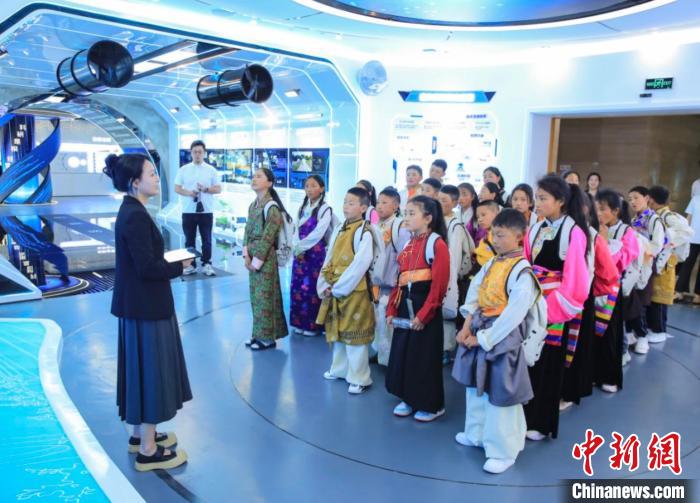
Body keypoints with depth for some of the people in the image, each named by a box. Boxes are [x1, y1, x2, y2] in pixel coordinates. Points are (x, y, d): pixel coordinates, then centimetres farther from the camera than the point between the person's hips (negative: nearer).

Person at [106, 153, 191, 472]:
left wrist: (171, 262, 3)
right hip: (145, 307, -10)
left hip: (138, 303, 10)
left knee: (142, 369, 19)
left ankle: (140, 434, 35)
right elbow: (148, 267, -24)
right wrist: (180, 265, -10)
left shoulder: (131, 211, 9)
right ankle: (148, 451, 14)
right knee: (149, 371, 1)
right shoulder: (135, 215, -21)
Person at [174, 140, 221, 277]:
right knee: (189, 240, 7)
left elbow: (218, 189, 0)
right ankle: (191, 265, 16)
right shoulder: (183, 169, 4)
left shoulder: (211, 170, 2)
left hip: (206, 211, -1)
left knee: (206, 240, 5)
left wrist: (206, 189, -17)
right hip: (188, 211, 1)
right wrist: (188, 193, -15)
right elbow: (177, 188, 4)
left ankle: (206, 264, 14)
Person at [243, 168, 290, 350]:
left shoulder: (272, 207, -14)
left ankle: (267, 338, 10)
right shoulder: (253, 205, 11)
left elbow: (267, 238, -16)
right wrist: (246, 254, 1)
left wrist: (257, 260, -14)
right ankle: (259, 333, 25)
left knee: (265, 296, -1)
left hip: (265, 256, -8)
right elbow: (247, 232, 11)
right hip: (253, 256, 8)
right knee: (255, 296, 14)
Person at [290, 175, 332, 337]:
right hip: (299, 253, 6)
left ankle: (312, 325, 9)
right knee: (298, 287, 8)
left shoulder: (325, 209, -7)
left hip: (315, 253, -6)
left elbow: (318, 233, -15)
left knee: (312, 288, -3)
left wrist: (301, 247, -12)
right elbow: (297, 230, 8)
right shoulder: (303, 208, 13)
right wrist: (296, 248, -8)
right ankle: (300, 322, 20)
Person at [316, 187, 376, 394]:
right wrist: (325, 285, 1)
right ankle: (339, 369, 35)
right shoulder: (339, 230, 11)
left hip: (354, 292, -8)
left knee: (354, 334, -1)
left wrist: (339, 288, -17)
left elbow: (360, 265, -21)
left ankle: (359, 378, 11)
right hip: (333, 291, 8)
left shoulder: (364, 232, -14)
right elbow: (328, 260, 12)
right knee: (337, 331, 18)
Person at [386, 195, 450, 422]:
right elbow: (399, 280, 13)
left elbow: (439, 286, -17)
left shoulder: (437, 244, -12)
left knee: (426, 357, 2)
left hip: (426, 309, -8)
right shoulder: (408, 245, 13)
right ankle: (408, 399, 30)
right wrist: (392, 309, 6)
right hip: (404, 307, 8)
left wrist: (423, 314, -19)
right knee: (402, 354, 13)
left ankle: (431, 405, 20)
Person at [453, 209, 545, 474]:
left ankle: (503, 452, 18)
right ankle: (477, 434, 41)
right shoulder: (491, 264, 5)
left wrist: (484, 339, -17)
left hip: (502, 338, -8)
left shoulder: (522, 272, -20)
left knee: (500, 396, 1)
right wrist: (467, 326, -5)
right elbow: (474, 293, 7)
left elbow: (513, 315, -23)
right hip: (478, 332, 9)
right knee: (475, 387, 21)